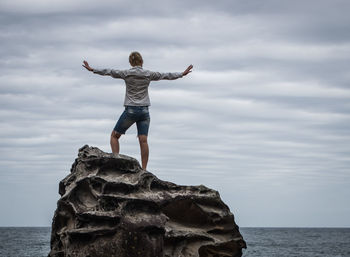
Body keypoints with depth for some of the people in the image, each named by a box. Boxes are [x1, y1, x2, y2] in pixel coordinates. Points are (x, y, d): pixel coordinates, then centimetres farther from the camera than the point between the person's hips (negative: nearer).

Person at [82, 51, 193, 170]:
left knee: (114, 135, 10)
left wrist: (92, 69, 18)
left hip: (130, 110, -2)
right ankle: (144, 169, -6)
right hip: (144, 111, 2)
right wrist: (182, 74, 26)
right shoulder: (148, 74, 3)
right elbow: (166, 75, 13)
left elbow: (108, 72, 7)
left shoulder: (126, 73, -2)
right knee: (143, 140, -2)